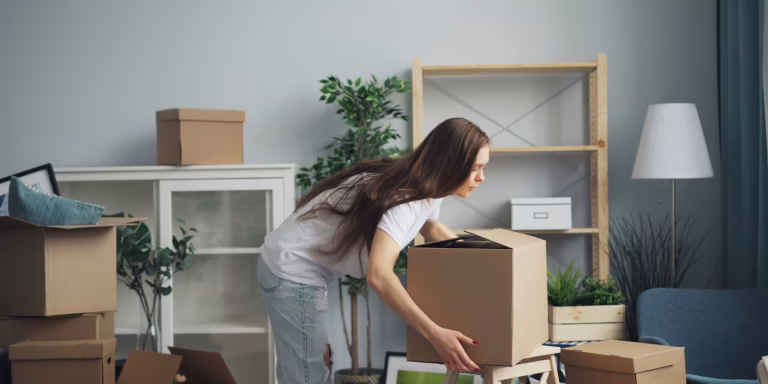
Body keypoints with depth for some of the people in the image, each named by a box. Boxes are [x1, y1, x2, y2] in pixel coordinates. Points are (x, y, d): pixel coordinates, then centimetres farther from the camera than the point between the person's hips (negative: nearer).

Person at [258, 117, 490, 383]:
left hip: (299, 269, 10)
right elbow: (379, 274, -44)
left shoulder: (429, 189, 0)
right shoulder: (405, 197, -31)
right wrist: (435, 335, -46)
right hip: (293, 274, -10)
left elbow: (431, 228, 26)